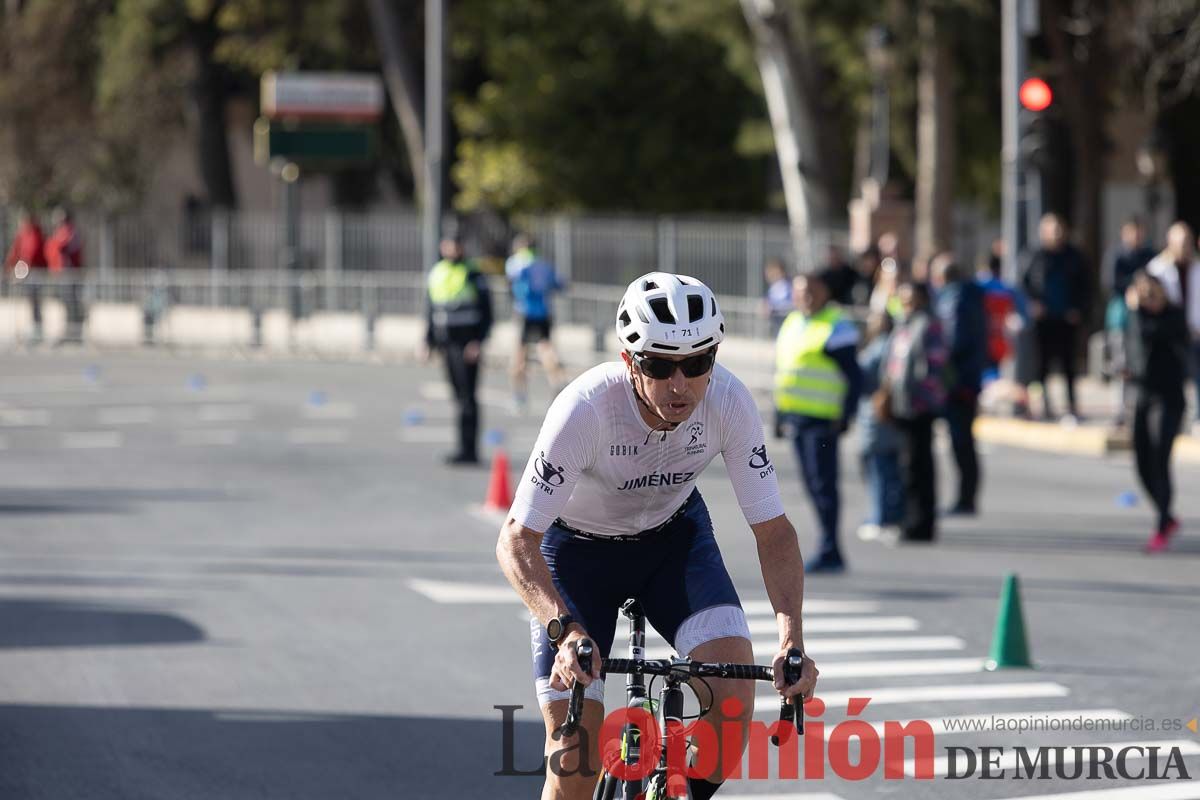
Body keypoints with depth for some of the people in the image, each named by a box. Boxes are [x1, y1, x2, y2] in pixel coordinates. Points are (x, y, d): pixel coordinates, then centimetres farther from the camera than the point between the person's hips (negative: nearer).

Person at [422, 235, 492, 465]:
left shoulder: (473, 276, -7)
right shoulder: (435, 275, 11)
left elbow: (486, 313, -7)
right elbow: (431, 310, 20)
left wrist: (478, 342, -16)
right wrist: (429, 341, 15)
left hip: (467, 344, -6)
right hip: (446, 341, 6)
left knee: (467, 396, -9)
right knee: (460, 396, 9)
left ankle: (467, 449, -10)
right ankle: (468, 451, 14)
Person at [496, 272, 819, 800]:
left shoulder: (729, 402, -27)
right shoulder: (586, 408, -35)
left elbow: (773, 531, -20)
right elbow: (516, 540, -34)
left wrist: (792, 641, -34)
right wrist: (565, 629, -50)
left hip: (674, 534, 2)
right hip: (576, 545, -2)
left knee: (733, 681, -24)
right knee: (574, 750, -10)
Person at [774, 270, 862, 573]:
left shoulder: (836, 326, -8)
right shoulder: (792, 324, 17)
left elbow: (854, 376, -10)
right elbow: (781, 367, 24)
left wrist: (845, 416, -15)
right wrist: (781, 411, 19)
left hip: (822, 420, -9)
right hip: (796, 417, 9)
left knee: (823, 484, -10)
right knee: (813, 483, 11)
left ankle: (830, 552, -8)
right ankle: (830, 550, 17)